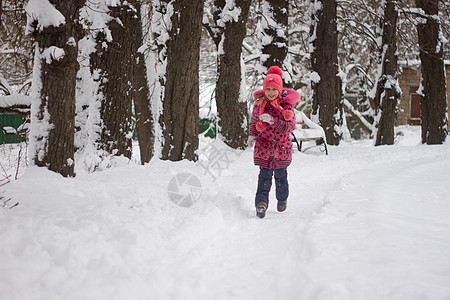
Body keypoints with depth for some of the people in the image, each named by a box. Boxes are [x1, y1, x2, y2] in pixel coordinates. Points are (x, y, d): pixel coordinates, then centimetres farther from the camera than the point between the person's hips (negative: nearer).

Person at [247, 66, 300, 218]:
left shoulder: (286, 104, -10)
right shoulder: (259, 103, 0)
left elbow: (290, 126, -18)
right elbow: (254, 120, 18)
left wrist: (273, 121, -30)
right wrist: (252, 135, 2)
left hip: (281, 146, -1)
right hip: (264, 144, 1)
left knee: (280, 175, 9)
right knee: (265, 174, -11)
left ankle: (282, 199, 33)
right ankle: (261, 202, -16)